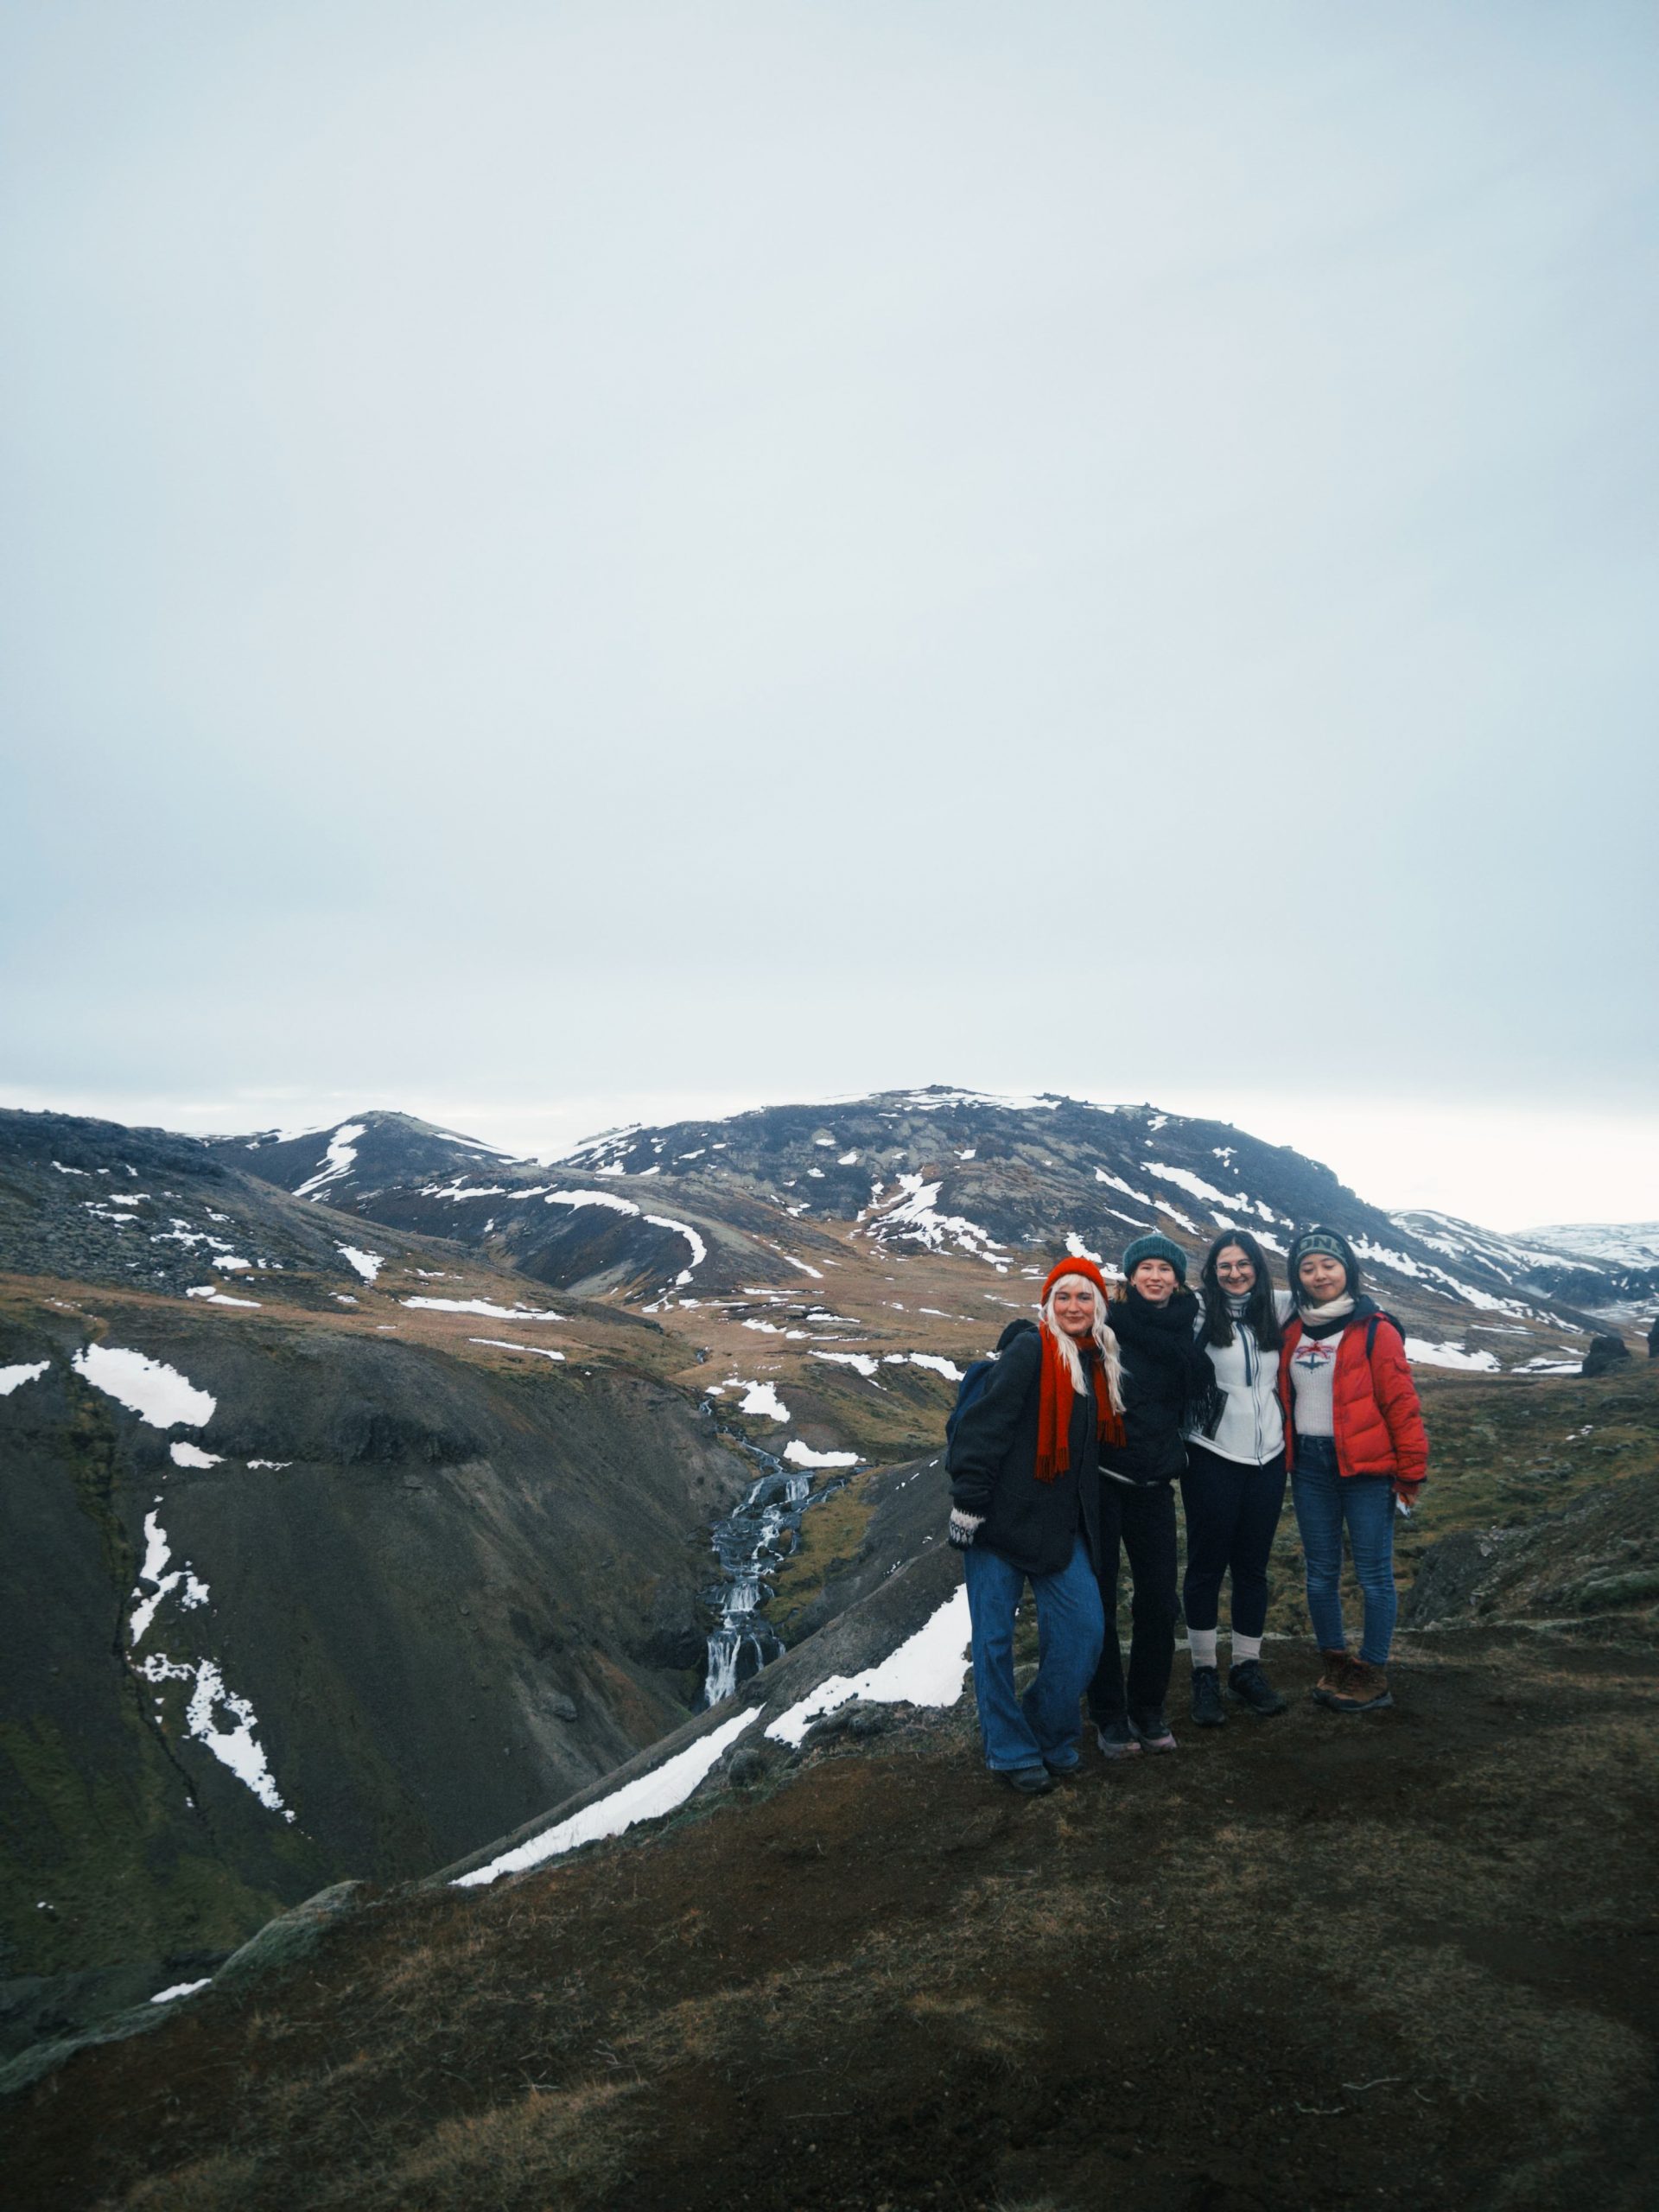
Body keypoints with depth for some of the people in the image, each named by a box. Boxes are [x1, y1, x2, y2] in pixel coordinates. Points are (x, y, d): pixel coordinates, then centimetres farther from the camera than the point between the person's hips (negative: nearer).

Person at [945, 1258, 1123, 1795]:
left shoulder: (1098, 1364, 12)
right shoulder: (1029, 1349, -11)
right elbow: (985, 1423, -16)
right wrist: (967, 1499, -19)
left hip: (1061, 1528, 6)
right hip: (1002, 1518, -6)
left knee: (1082, 1632, -1)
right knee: (994, 1639, 1)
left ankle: (1047, 1735, 21)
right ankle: (1011, 1752, 18)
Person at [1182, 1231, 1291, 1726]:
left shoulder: (1276, 1308, 6)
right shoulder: (1199, 1313, -7)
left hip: (1266, 1457, 4)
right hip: (1212, 1457, -4)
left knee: (1252, 1567, 13)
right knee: (1207, 1565, 5)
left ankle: (1247, 1668, 25)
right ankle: (1204, 1674, 16)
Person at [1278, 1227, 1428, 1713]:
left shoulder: (1374, 1330, -8)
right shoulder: (1292, 1332, 8)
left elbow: (1401, 1403, -9)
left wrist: (1411, 1471, -9)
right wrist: (1287, 1458, 10)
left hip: (1365, 1467, -5)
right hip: (1309, 1466, 5)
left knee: (1373, 1574, 1)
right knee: (1320, 1573, 12)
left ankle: (1373, 1676, 12)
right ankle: (1335, 1666, 24)